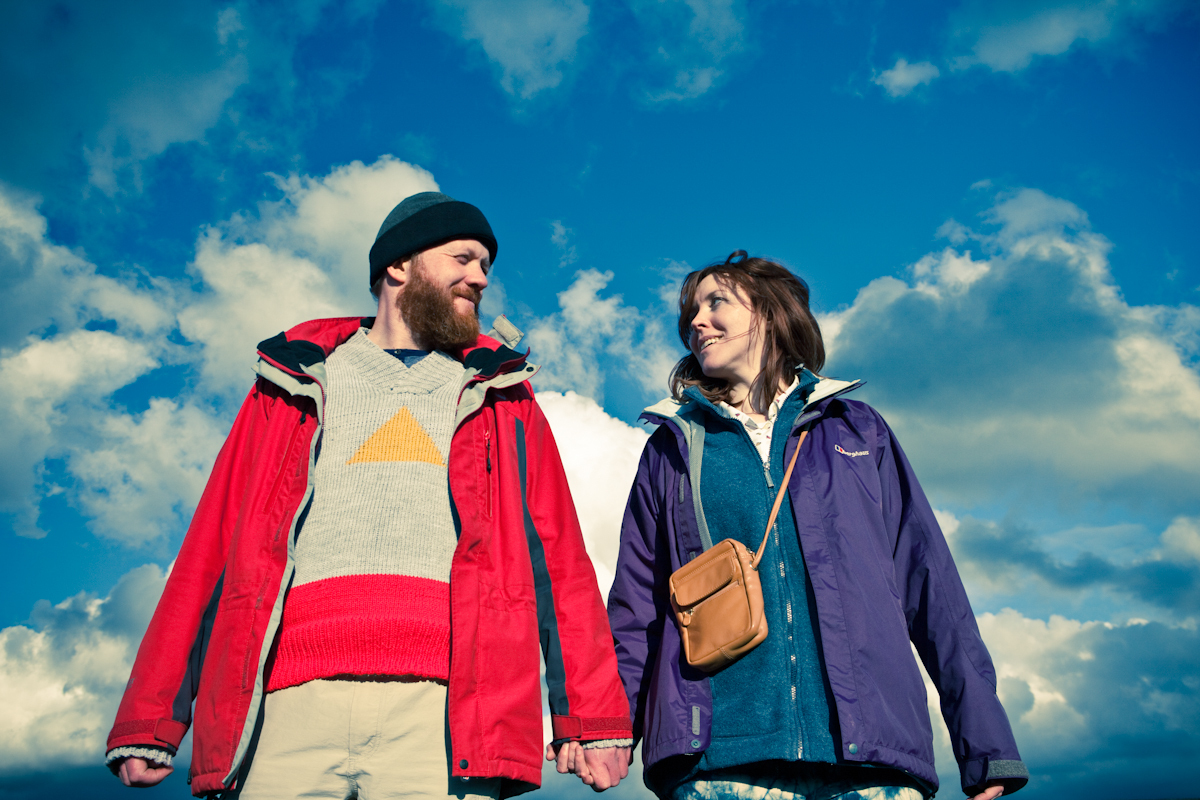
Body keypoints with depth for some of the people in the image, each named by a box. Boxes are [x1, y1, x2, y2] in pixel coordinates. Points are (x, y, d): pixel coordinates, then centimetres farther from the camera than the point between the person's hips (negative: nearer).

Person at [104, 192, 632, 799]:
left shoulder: (500, 395, 19)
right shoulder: (294, 383, 20)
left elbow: (559, 556, 10)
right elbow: (212, 547, 13)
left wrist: (593, 717, -1)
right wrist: (148, 722, 5)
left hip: (442, 709, 0)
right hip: (294, 703, 1)